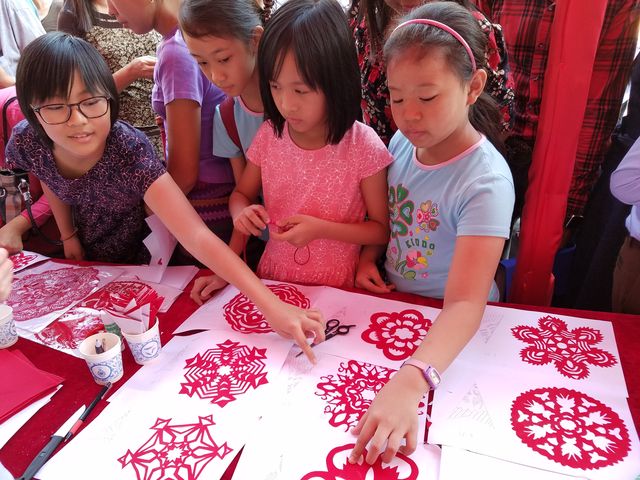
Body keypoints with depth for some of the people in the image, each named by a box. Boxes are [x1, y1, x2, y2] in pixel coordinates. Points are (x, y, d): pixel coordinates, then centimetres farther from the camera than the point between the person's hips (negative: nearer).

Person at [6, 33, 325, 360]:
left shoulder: (130, 152, -39)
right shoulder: (27, 143, -26)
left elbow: (199, 237, -50)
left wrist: (271, 305, -59)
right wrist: (68, 236, 1)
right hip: (86, 258, 4)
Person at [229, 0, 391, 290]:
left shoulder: (363, 147, -15)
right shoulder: (269, 135, -5)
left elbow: (382, 230, -6)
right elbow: (241, 194, 10)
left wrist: (321, 228, -19)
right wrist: (242, 212, -13)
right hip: (272, 280, 2)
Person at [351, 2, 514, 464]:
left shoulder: (485, 182, -25)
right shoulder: (403, 142, -6)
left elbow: (465, 304, -33)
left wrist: (408, 383, -47)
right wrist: (369, 256, -7)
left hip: (449, 331, -5)